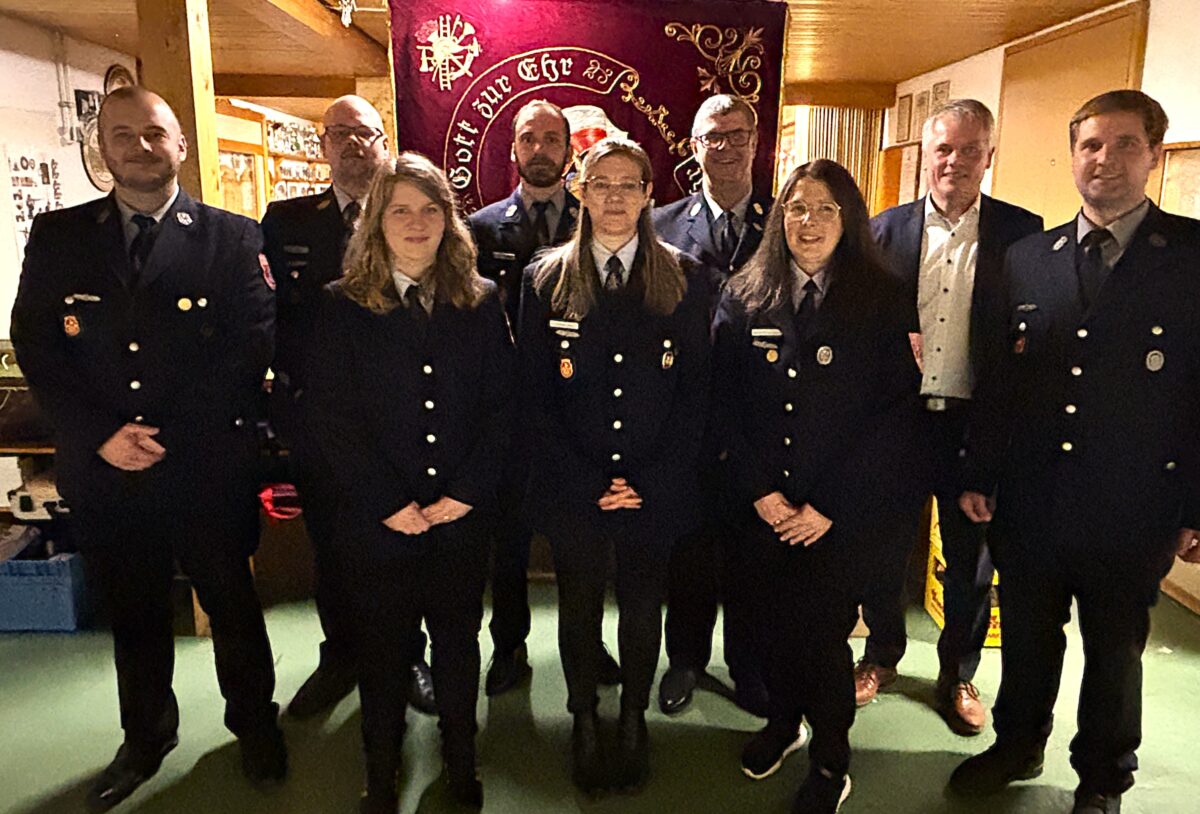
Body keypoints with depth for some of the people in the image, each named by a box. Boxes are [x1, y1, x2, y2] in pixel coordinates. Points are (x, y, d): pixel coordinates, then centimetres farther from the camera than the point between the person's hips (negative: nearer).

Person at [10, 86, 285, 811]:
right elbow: (35, 345, 1)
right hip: (105, 474, 3)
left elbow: (252, 346, -9)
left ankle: (255, 722, 36)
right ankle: (147, 737, 41)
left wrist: (166, 436, -14)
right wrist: (102, 434, -12)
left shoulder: (232, 237, -2)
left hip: (208, 471, -2)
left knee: (232, 606, 13)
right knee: (134, 614, 19)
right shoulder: (57, 236, 6)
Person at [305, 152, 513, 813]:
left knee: (459, 644, 17)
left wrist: (467, 492, -9)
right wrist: (389, 504, -12)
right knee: (381, 652, 14)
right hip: (376, 521, -1)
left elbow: (501, 405, 0)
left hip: (462, 517, 2)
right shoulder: (342, 306, -2)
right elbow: (333, 417, -7)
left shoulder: (481, 302, 3)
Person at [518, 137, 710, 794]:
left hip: (655, 488, 0)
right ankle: (584, 724, 36)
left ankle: (634, 720, 37)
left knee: (642, 609, 15)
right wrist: (587, 484, -9)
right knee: (579, 610, 15)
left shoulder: (683, 279, 1)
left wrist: (650, 482, -10)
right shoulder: (545, 281, 1)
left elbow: (694, 391, -1)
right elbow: (536, 398, -2)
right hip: (571, 488, 0)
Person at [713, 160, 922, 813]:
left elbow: (896, 414, -9)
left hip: (844, 513, -2)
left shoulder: (882, 301, -5)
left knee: (821, 630, 4)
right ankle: (782, 723, 42)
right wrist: (760, 490, -7)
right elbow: (727, 403, 1)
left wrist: (831, 508, -12)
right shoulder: (744, 298, 2)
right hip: (764, 507, 3)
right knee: (777, 620, 14)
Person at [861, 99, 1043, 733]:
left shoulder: (1021, 232, 0)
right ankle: (882, 656, 36)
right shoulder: (886, 229, 2)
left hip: (977, 421, 0)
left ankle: (958, 674, 34)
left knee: (971, 557, 12)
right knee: (886, 547, 13)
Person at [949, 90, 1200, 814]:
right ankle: (1018, 747, 41)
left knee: (1114, 651, 16)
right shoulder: (1028, 258, 4)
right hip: (1029, 503, 3)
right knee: (1026, 639, 18)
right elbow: (1000, 378, 6)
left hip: (1131, 512, -2)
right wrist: (981, 475, 5)